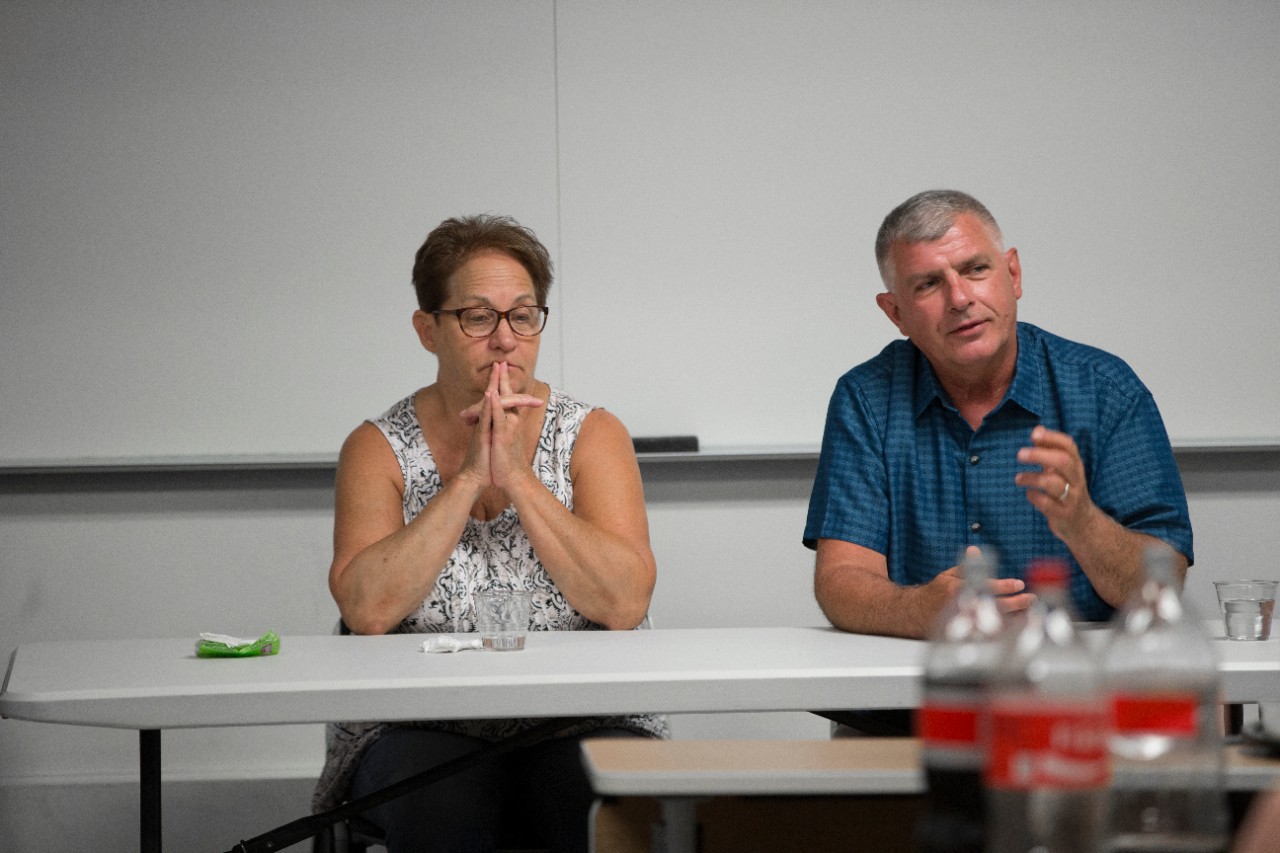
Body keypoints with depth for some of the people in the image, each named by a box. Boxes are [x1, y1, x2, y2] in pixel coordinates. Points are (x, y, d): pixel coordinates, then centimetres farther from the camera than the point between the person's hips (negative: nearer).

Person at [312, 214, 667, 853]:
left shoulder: (592, 435, 6)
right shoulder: (379, 448, 5)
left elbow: (624, 605, -10)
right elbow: (366, 609, -12)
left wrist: (517, 475, -13)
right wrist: (469, 478, -12)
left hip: (582, 725, 1)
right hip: (422, 731, -1)